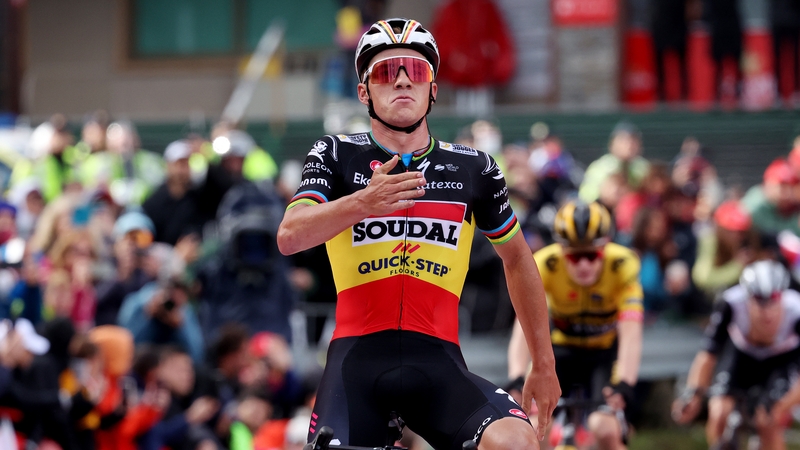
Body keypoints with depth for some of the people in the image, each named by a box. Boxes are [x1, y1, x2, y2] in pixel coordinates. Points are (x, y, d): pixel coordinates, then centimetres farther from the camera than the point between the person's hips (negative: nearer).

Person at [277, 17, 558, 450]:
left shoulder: (474, 169, 9)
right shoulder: (336, 155, 6)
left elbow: (517, 259, 24)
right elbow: (289, 237, -11)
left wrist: (544, 365, 26)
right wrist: (364, 202, -29)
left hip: (438, 364, 1)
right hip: (358, 361, 0)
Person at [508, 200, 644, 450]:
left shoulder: (623, 265, -28)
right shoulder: (543, 265, -27)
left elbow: (630, 335, -36)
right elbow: (524, 328, -36)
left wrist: (624, 385, -52)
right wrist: (517, 380, -52)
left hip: (605, 353, -1)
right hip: (560, 349, 1)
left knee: (604, 429, -23)